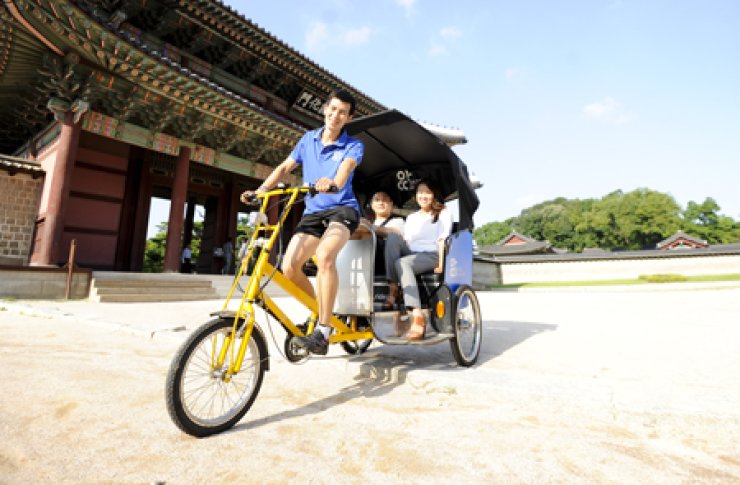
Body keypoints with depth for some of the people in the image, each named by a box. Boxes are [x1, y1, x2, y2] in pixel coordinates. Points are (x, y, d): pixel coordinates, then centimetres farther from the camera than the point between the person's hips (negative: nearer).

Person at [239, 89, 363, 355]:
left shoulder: (353, 146, 0)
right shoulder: (309, 139, 12)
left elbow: (345, 168, -21)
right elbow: (285, 167, 15)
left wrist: (333, 183, -45)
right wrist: (260, 190, 1)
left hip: (342, 208, -4)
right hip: (313, 212, 4)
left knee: (324, 255, -35)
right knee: (289, 266, -15)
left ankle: (323, 331, -25)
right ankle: (319, 309, 13)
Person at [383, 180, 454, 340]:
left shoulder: (443, 213, 13)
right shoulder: (411, 217, 28)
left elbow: (442, 240, -1)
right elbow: (405, 241, 17)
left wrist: (440, 264, -13)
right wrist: (400, 251, -4)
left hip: (431, 255, -4)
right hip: (411, 254, 5)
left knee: (402, 263, -36)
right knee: (393, 236, -24)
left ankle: (418, 317, -44)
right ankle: (392, 288, -32)